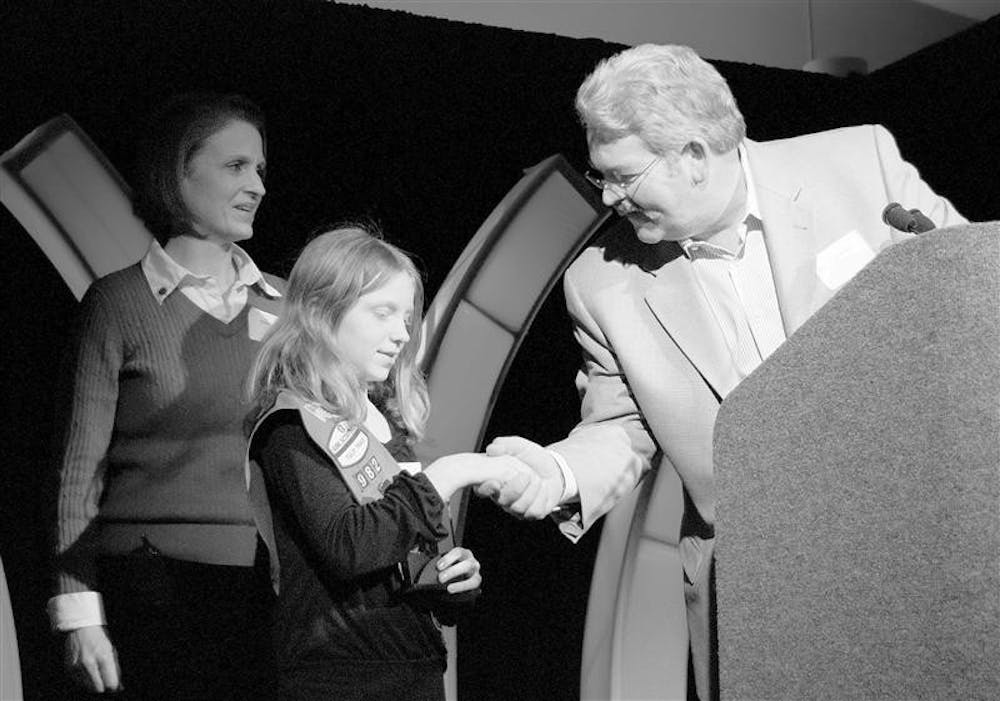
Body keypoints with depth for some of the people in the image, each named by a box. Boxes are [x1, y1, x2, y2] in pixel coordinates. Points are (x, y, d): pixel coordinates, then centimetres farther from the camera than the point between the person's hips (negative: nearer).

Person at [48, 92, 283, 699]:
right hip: (157, 588, -3)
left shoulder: (280, 303, 11)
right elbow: (80, 468, 0)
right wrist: (80, 612, -6)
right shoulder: (121, 302, 0)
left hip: (266, 584, 4)